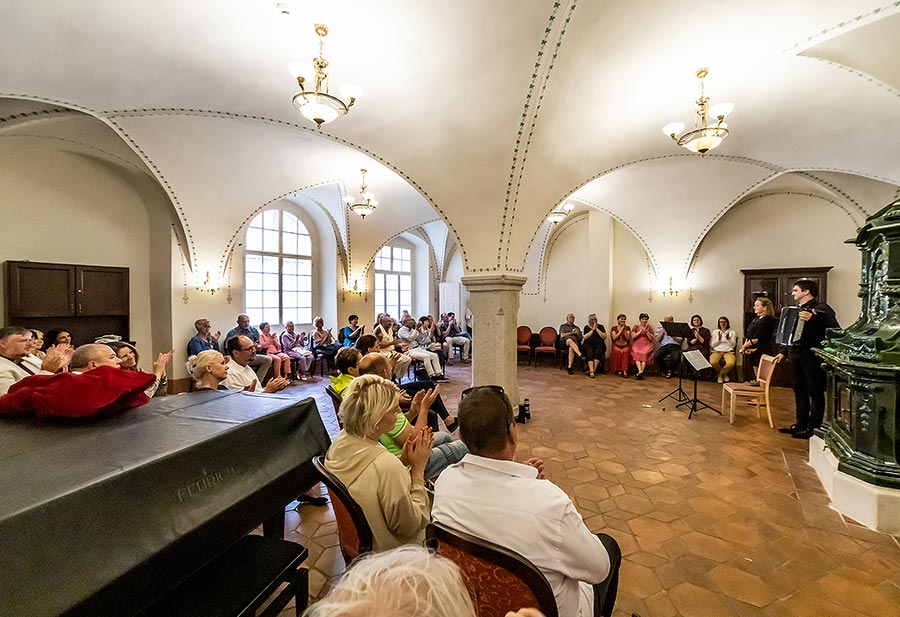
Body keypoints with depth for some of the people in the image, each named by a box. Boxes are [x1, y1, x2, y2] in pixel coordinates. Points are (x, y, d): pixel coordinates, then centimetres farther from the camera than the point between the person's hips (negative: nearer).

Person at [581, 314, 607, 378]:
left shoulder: (600, 326, 15)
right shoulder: (586, 327, 15)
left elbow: (604, 337, 2)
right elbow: (585, 337, -2)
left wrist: (596, 329, -2)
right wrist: (593, 330, -2)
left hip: (599, 344, 1)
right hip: (589, 344, -1)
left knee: (598, 351, -34)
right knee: (589, 352, -34)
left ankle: (593, 370, -36)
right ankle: (591, 371, -45)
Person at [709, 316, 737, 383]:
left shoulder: (732, 332, 12)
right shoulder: (715, 332, 14)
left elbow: (733, 345, 4)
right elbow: (712, 345, 9)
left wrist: (728, 338, -13)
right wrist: (719, 338, -6)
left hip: (728, 351, 0)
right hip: (717, 351, 1)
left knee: (731, 363, -36)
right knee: (712, 362, -33)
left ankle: (720, 374, -4)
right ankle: (724, 374, 0)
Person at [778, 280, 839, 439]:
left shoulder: (821, 308, -8)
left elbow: (835, 330, -19)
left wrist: (812, 319, -30)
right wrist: (784, 352, 17)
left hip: (813, 355, -8)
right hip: (796, 354, 8)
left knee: (815, 392, 2)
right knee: (799, 391, 13)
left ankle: (813, 428, 9)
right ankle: (800, 424, 23)